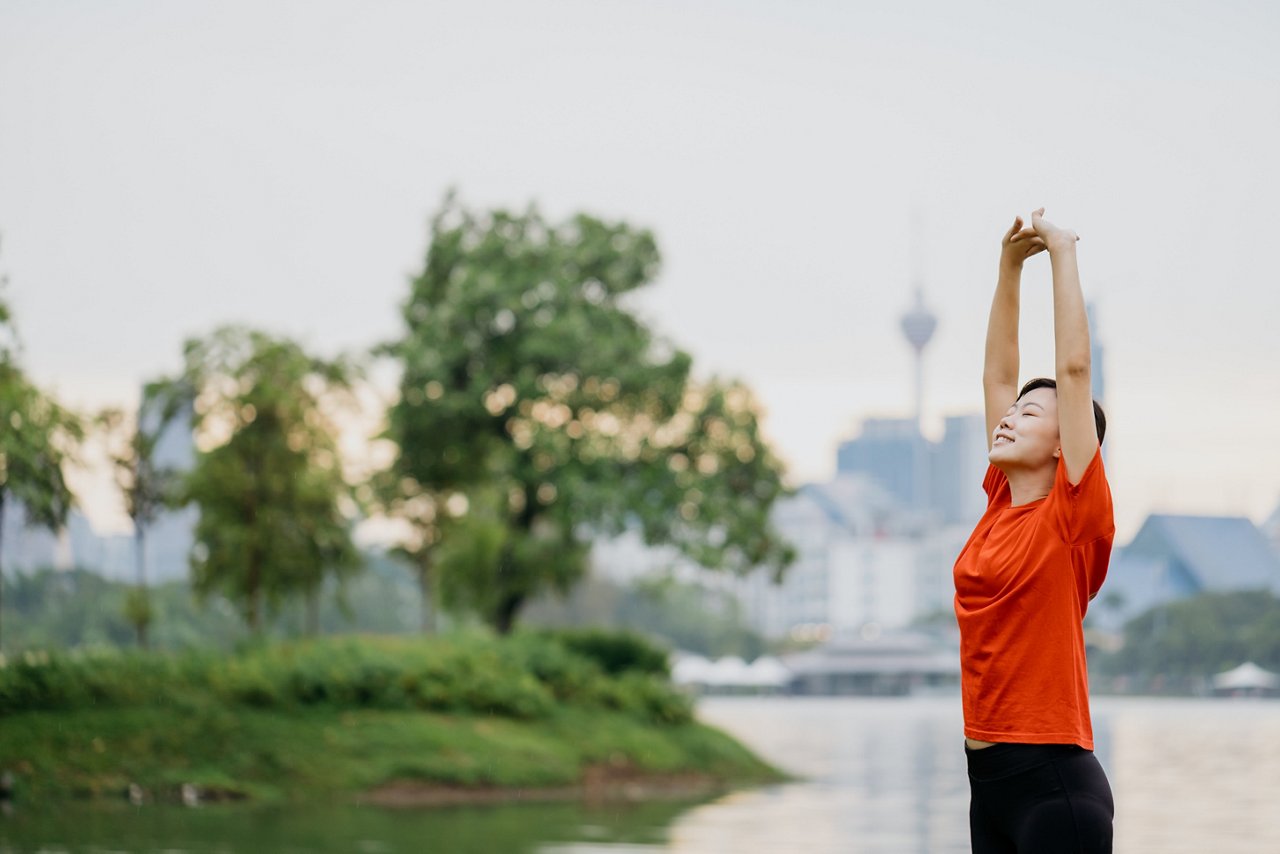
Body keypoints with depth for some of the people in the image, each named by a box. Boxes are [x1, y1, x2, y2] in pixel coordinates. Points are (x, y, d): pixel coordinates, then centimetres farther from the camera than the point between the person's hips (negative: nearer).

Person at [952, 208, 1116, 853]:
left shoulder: (1074, 511, -7)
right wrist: (1010, 265, 15)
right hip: (989, 772, 8)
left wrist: (1062, 254, -4)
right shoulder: (1001, 502, 11)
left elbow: (1073, 369, -9)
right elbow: (997, 374, 17)